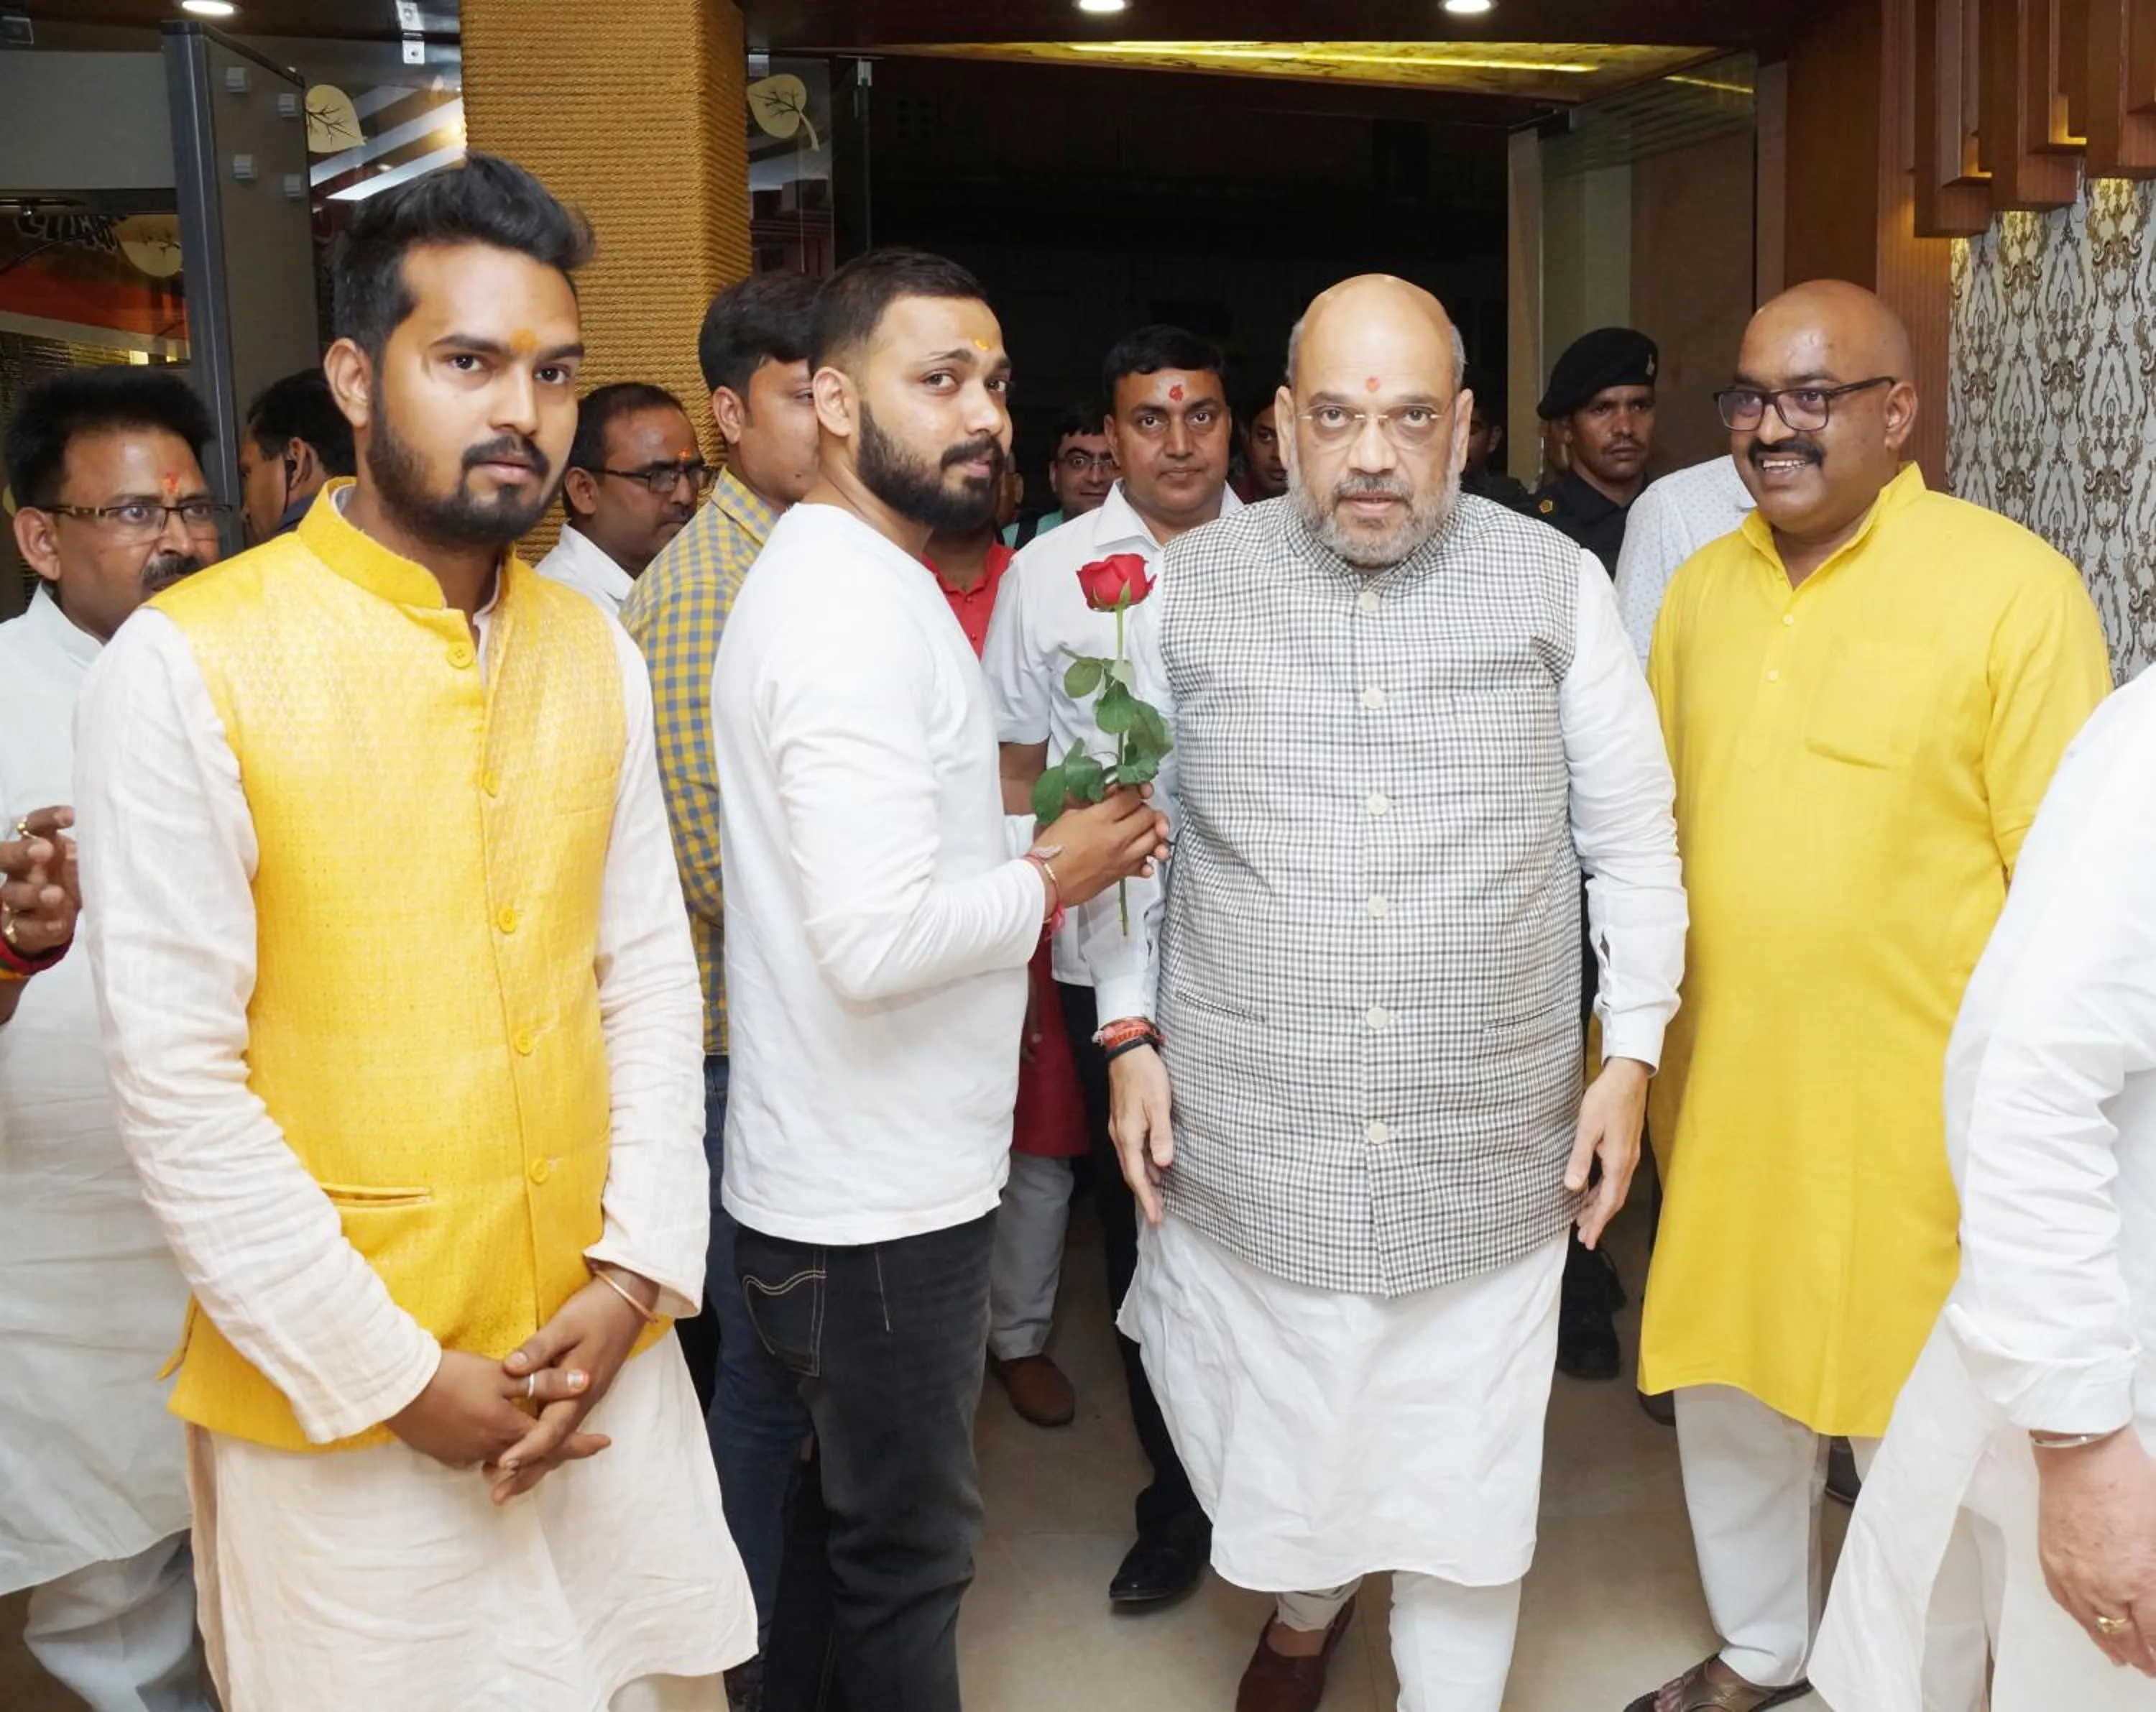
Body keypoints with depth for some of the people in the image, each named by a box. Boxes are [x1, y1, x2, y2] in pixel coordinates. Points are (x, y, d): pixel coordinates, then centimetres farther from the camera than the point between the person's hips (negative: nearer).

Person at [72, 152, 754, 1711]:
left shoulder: (595, 653, 3)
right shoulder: (186, 664, -13)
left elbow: (649, 970, 5)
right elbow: (177, 1077, -14)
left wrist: (636, 1273, -4)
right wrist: (392, 1375, -12)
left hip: (599, 1352, 5)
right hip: (335, 1399, -4)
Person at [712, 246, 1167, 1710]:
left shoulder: (846, 577, 11)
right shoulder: (860, 607, -22)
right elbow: (878, 938, -31)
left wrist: (1030, 842, 5)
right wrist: (1051, 880, -16)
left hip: (871, 1173, 10)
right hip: (879, 1200, -10)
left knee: (892, 1525, 25)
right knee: (908, 1549, 9)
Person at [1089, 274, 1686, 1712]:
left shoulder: (1557, 587, 0)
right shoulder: (1189, 591, 0)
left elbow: (1632, 839, 6)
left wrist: (1631, 1056, 2)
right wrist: (1132, 1038, 3)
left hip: (1490, 1154, 0)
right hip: (1251, 1146, 1)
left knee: (1467, 1477, 11)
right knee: (1275, 1439, 17)